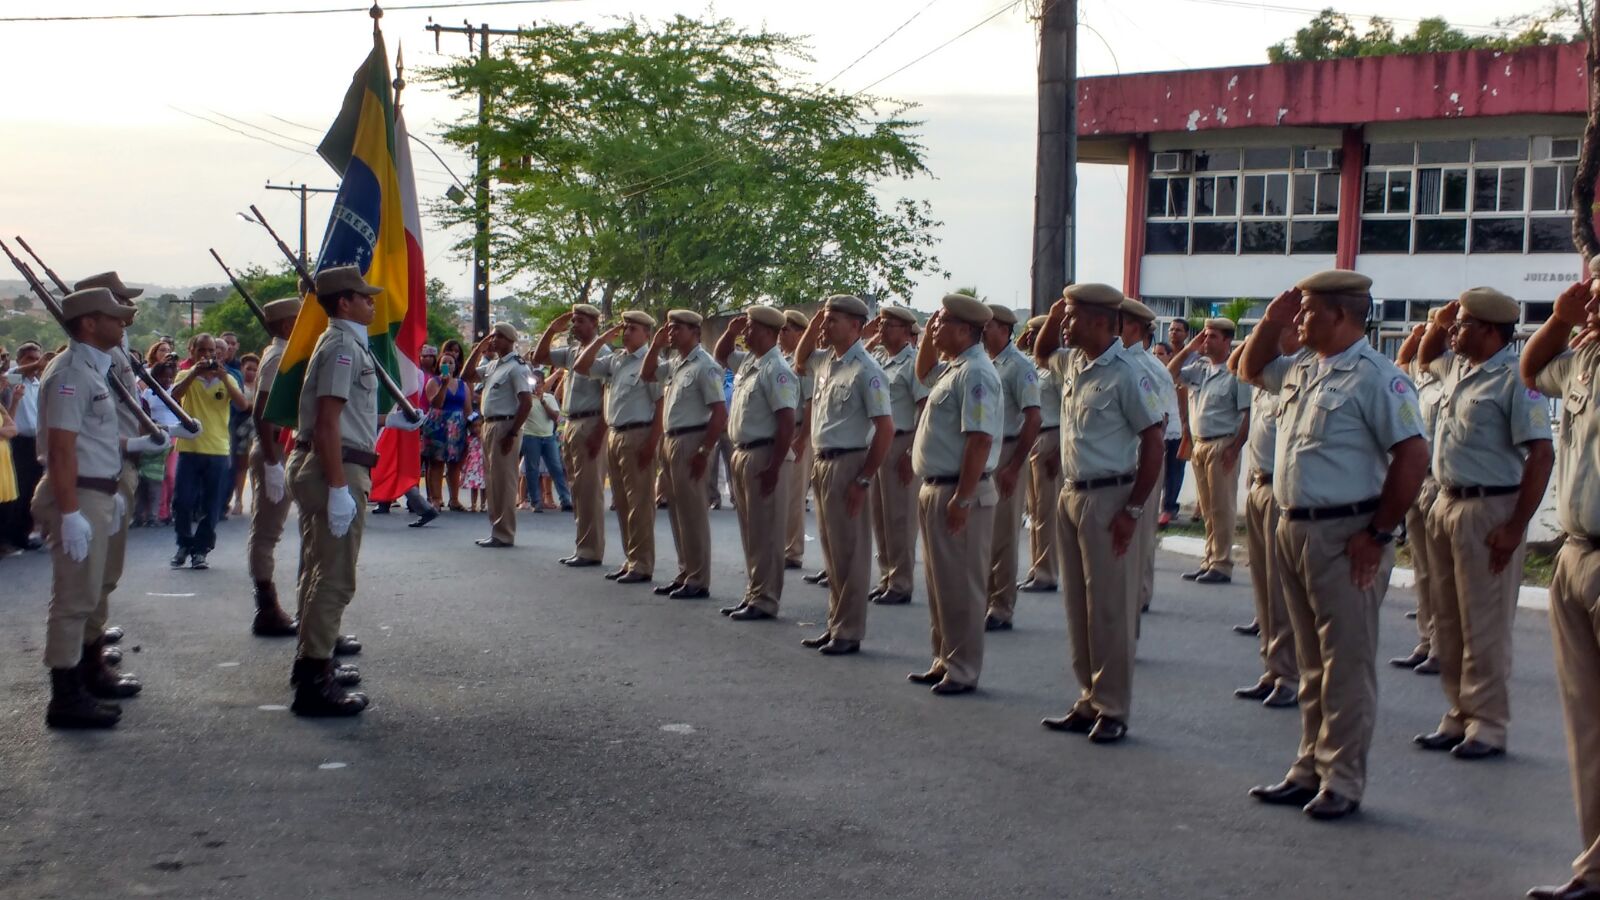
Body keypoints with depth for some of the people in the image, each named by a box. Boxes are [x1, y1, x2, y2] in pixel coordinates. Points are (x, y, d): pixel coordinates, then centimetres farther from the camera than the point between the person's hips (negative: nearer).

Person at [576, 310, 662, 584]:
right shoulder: (615, 360, 13)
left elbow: (662, 405, -13)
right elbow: (580, 367, 16)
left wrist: (651, 444, -18)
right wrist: (602, 339, 7)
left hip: (637, 436, -8)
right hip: (613, 435, 8)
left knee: (639, 503, -4)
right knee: (621, 503, 12)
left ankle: (642, 565, 0)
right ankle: (630, 560, 20)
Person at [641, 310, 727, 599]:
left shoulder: (704, 366, -13)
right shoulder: (675, 363, 13)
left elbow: (720, 413, -17)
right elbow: (646, 375, 29)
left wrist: (704, 451, -21)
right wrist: (656, 345, 13)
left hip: (691, 442, -9)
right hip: (671, 441, 9)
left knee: (692, 514, -5)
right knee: (677, 512, 12)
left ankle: (698, 581, 0)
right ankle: (685, 573, 20)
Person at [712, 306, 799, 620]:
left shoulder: (776, 370, -16)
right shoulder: (747, 361, 12)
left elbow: (787, 422, -21)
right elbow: (720, 356, 34)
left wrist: (774, 468, -23)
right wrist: (730, 332, 12)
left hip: (763, 456, -10)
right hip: (741, 453, 10)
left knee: (764, 534, -3)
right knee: (749, 531, 14)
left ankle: (765, 600, 1)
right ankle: (753, 593, 21)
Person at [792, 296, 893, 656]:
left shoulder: (865, 371, -15)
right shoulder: (827, 361, 10)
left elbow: (885, 429, -17)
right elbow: (800, 360, 34)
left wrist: (864, 480, -18)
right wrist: (812, 327, 14)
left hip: (847, 465, -9)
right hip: (822, 463, 9)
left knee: (849, 554, -2)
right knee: (831, 552, 13)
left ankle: (849, 632, 4)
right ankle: (835, 624, 20)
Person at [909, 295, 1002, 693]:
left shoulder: (975, 373, -18)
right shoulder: (953, 368, 13)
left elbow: (980, 440, -24)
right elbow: (923, 373, 37)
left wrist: (962, 499, -25)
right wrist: (928, 335, 18)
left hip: (960, 492, -10)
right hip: (935, 488, 10)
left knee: (960, 586, -3)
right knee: (939, 582, 16)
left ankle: (963, 670, 3)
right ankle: (945, 661, 24)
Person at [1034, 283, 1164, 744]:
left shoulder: (1125, 374, -15)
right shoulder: (1072, 363, 9)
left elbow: (1153, 442, -14)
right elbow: (1041, 354, 32)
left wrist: (1133, 510, -17)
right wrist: (1050, 319, 11)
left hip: (1107, 499, -8)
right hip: (1071, 494, 8)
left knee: (1109, 609, -2)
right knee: (1078, 607, 12)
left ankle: (1113, 710, 5)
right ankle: (1089, 701, 21)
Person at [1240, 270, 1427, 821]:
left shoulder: (1376, 377, -14)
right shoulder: (1301, 372, 13)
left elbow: (1413, 456, -19)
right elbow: (1251, 368, 32)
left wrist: (1378, 534, -17)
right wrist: (1271, 321, 13)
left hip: (1345, 538, -9)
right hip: (1294, 529, 9)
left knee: (1346, 666, -1)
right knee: (1312, 664, 15)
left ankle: (1342, 782, 5)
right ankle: (1310, 770, 23)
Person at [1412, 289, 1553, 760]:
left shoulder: (1514, 377, -15)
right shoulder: (1457, 367, 11)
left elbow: (1542, 454, -19)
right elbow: (1425, 358, 35)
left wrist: (1516, 527, -20)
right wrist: (1437, 327, 12)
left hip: (1488, 510, -9)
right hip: (1446, 505, 9)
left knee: (1484, 626, -2)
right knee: (1448, 623, 13)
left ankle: (1488, 725, 6)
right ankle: (1460, 715, 22)